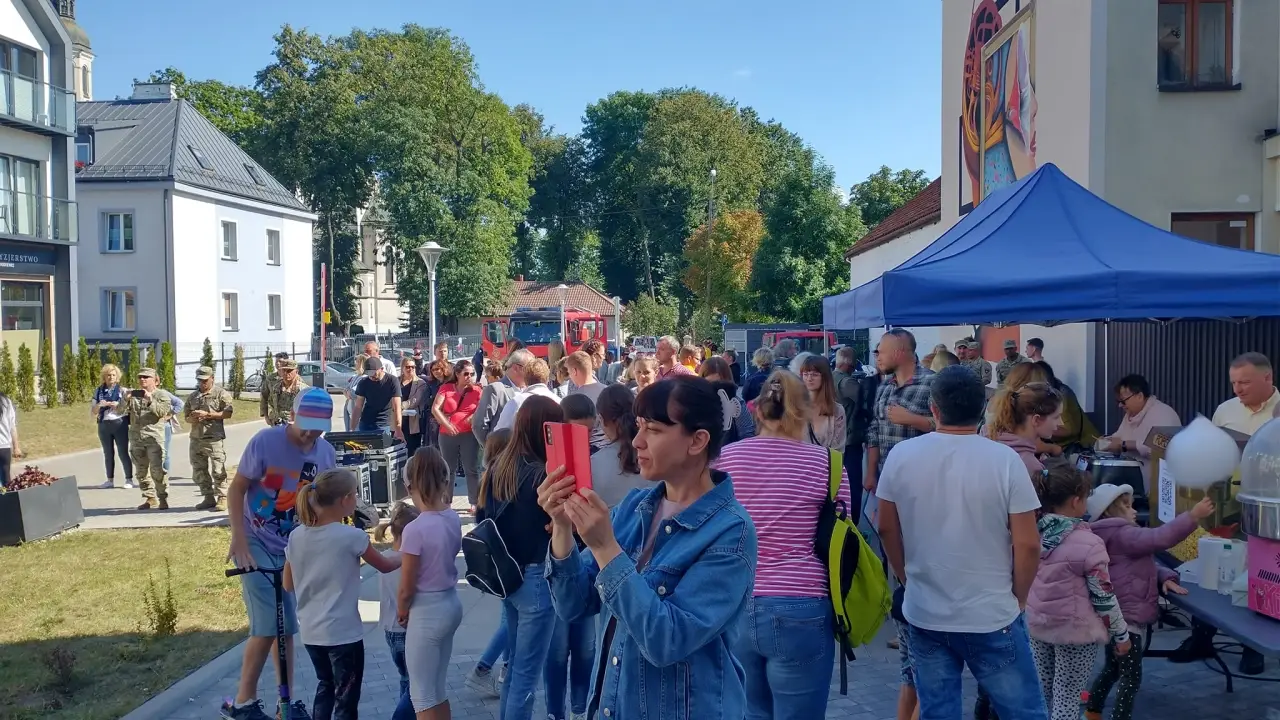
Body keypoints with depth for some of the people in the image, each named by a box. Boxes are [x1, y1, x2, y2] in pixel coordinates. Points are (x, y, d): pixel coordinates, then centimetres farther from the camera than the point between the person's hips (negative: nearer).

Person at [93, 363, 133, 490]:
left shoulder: (122, 390, 0)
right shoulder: (99, 391, 9)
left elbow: (124, 408, -4)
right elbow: (93, 411, 8)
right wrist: (99, 405, -12)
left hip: (119, 424, -3)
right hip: (104, 425, 3)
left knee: (123, 453, -3)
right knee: (108, 454, 9)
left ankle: (129, 479, 2)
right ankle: (110, 480, 16)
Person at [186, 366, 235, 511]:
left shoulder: (221, 394, 0)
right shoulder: (192, 396, 18)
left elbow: (228, 413, -11)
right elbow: (187, 417, 22)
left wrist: (207, 414, -15)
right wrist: (193, 418, -2)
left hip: (215, 438, -6)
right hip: (196, 439, 6)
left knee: (218, 470, -8)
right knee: (199, 471, 9)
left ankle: (222, 498, -3)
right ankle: (209, 498, 18)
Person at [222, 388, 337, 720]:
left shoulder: (326, 452, -6)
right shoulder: (265, 441, -18)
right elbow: (236, 489, -11)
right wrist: (238, 539, -18)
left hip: (293, 548, 4)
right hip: (257, 543, -4)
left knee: (287, 627, 12)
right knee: (266, 626, -11)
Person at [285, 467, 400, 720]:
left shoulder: (296, 536, -2)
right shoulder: (351, 536, -17)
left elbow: (288, 585, 7)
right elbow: (384, 566, -1)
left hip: (310, 631, 6)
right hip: (343, 633, -6)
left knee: (325, 685, 25)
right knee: (346, 697, 8)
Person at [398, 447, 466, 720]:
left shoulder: (415, 529, -23)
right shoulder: (453, 519, -3)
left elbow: (406, 588, -15)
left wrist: (401, 612, 2)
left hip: (427, 612, -7)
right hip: (451, 603, 7)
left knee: (422, 695, 9)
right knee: (437, 689, 22)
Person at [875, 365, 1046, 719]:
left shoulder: (901, 456, -6)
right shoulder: (1005, 460, -13)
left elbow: (887, 530, 4)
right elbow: (1027, 544, -11)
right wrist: (1017, 598, 6)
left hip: (923, 614, 3)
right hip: (992, 617, -2)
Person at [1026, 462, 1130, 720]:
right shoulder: (1089, 544, -20)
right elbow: (1103, 597, -13)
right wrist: (1121, 634, 0)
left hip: (1036, 625, 5)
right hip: (1075, 632, -5)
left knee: (1041, 695, 17)